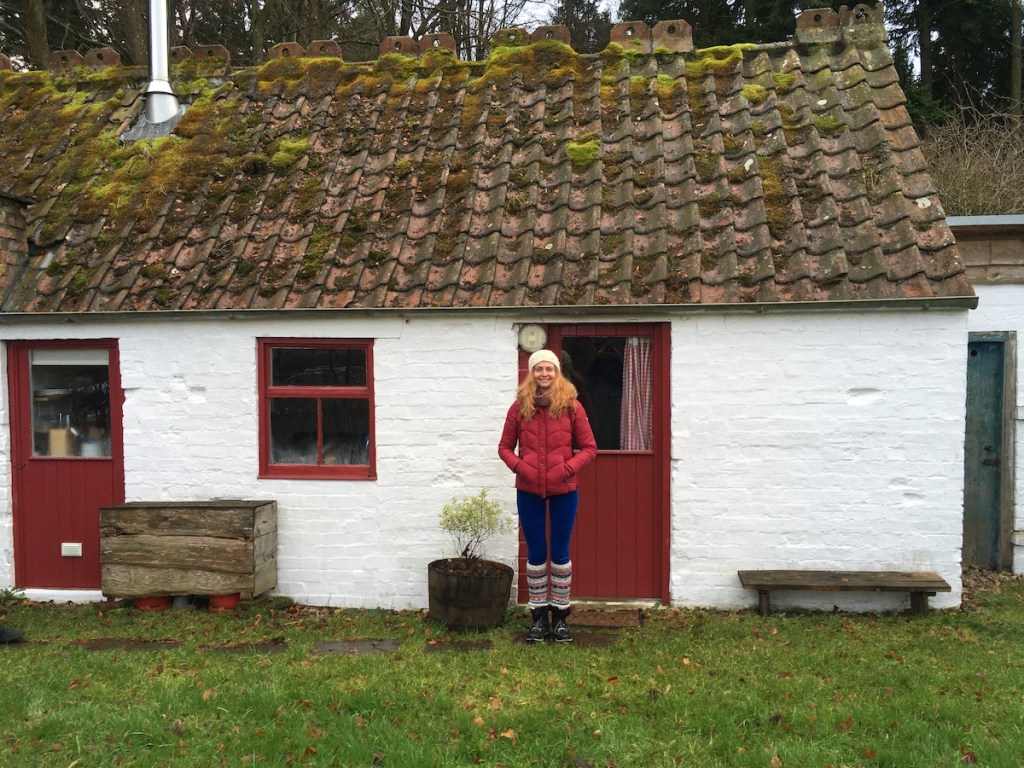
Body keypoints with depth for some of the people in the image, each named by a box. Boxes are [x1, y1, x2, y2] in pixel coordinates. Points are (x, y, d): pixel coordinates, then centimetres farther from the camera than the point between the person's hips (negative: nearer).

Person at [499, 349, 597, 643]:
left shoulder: (571, 406, -3)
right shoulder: (519, 407, 0)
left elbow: (589, 447, 0)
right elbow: (504, 447, 6)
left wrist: (570, 468, -15)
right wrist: (518, 466, -12)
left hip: (564, 490, -1)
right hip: (529, 490, 1)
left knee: (560, 553, 8)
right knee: (535, 553, 9)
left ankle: (560, 615, 22)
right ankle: (538, 616, 22)